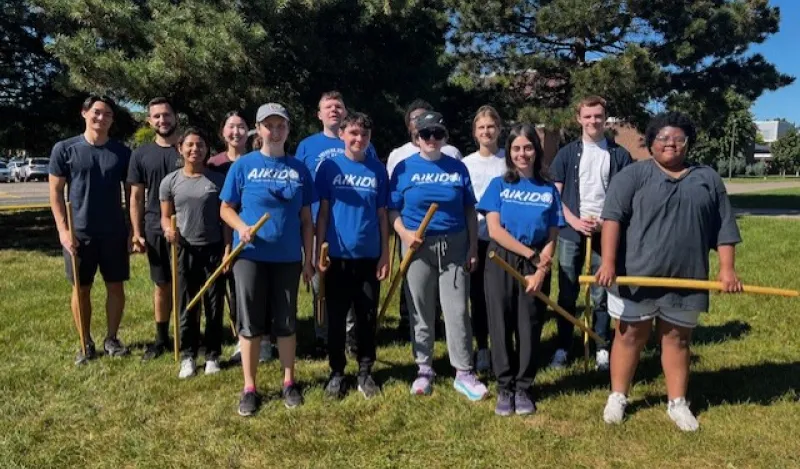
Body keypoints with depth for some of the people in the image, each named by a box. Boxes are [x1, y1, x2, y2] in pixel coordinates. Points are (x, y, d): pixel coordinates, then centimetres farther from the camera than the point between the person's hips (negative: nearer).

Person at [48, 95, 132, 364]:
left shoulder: (122, 152, 2)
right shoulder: (64, 149, -2)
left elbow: (131, 192, 6)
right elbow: (56, 192, -1)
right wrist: (63, 230, -9)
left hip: (115, 233, 1)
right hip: (78, 233, -1)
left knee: (116, 286, 8)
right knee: (81, 289, 8)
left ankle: (112, 339, 24)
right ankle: (86, 343, 22)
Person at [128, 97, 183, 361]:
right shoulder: (141, 155, 5)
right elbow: (136, 197, 6)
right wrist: (137, 233, 0)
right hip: (156, 230, 2)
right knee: (163, 285, 10)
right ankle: (161, 338, 22)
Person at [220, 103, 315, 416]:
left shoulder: (299, 169, 5)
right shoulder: (243, 166, -1)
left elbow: (306, 218, 6)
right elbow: (226, 208, 3)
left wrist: (308, 258, 4)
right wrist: (241, 226, -18)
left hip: (287, 257, 1)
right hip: (250, 256, -1)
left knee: (286, 322, 11)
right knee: (250, 323, 5)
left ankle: (289, 382, 25)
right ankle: (249, 388, 17)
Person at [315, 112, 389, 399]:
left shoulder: (378, 170, 3)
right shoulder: (329, 167, 0)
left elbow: (382, 215, 5)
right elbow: (323, 211, 1)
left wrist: (385, 255, 1)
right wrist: (319, 251, -4)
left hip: (369, 256, 1)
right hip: (338, 256, -1)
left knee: (367, 318, 9)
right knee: (336, 318, 8)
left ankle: (365, 372, 24)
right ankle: (336, 373, 23)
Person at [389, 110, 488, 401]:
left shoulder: (457, 168, 5)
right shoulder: (404, 168, 2)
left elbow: (469, 211, 8)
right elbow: (393, 210, 2)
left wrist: (473, 248, 3)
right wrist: (404, 233, -16)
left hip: (454, 246, 1)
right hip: (418, 247, 0)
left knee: (458, 311, 1)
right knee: (420, 313, 7)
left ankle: (464, 373, 10)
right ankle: (424, 370, 21)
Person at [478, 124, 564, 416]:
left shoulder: (548, 190, 6)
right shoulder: (498, 185, 2)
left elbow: (552, 238, 3)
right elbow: (494, 230, -8)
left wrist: (541, 269, -11)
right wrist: (531, 254, -11)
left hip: (536, 268, 1)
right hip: (501, 263, -1)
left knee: (529, 328, 6)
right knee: (501, 327, 3)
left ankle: (523, 388, 20)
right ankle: (505, 388, 15)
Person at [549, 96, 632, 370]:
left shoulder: (620, 155, 5)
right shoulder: (567, 154, 6)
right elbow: (554, 194, 3)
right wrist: (574, 221, -10)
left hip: (606, 233, 0)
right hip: (571, 232, 1)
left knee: (601, 295, 5)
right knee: (567, 294, 5)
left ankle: (602, 349, 16)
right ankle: (563, 348, 15)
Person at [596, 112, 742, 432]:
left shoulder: (708, 179, 11)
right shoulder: (633, 175, -1)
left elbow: (723, 228, 10)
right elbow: (612, 217, -12)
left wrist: (727, 268, 0)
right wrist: (608, 262, -22)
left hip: (685, 278, 3)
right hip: (637, 274, -3)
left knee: (677, 339, 14)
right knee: (631, 335, 7)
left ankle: (677, 402, 26)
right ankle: (617, 397, 21)